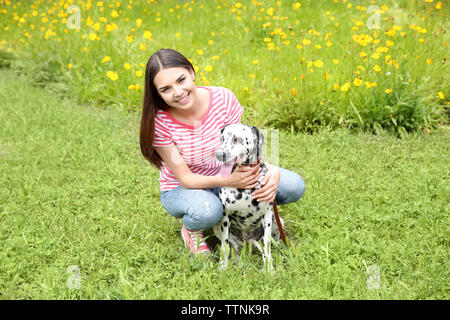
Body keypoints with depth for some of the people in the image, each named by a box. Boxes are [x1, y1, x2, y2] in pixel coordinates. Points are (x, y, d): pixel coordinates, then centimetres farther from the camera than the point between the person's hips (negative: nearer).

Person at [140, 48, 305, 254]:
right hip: (181, 189, -3)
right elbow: (185, 178, -22)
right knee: (207, 211, -40)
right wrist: (227, 181, -40)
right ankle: (190, 229, -2)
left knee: (294, 186, -16)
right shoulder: (159, 122, -25)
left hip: (227, 174, 3)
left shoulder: (223, 99, -19)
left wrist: (272, 170, -33)